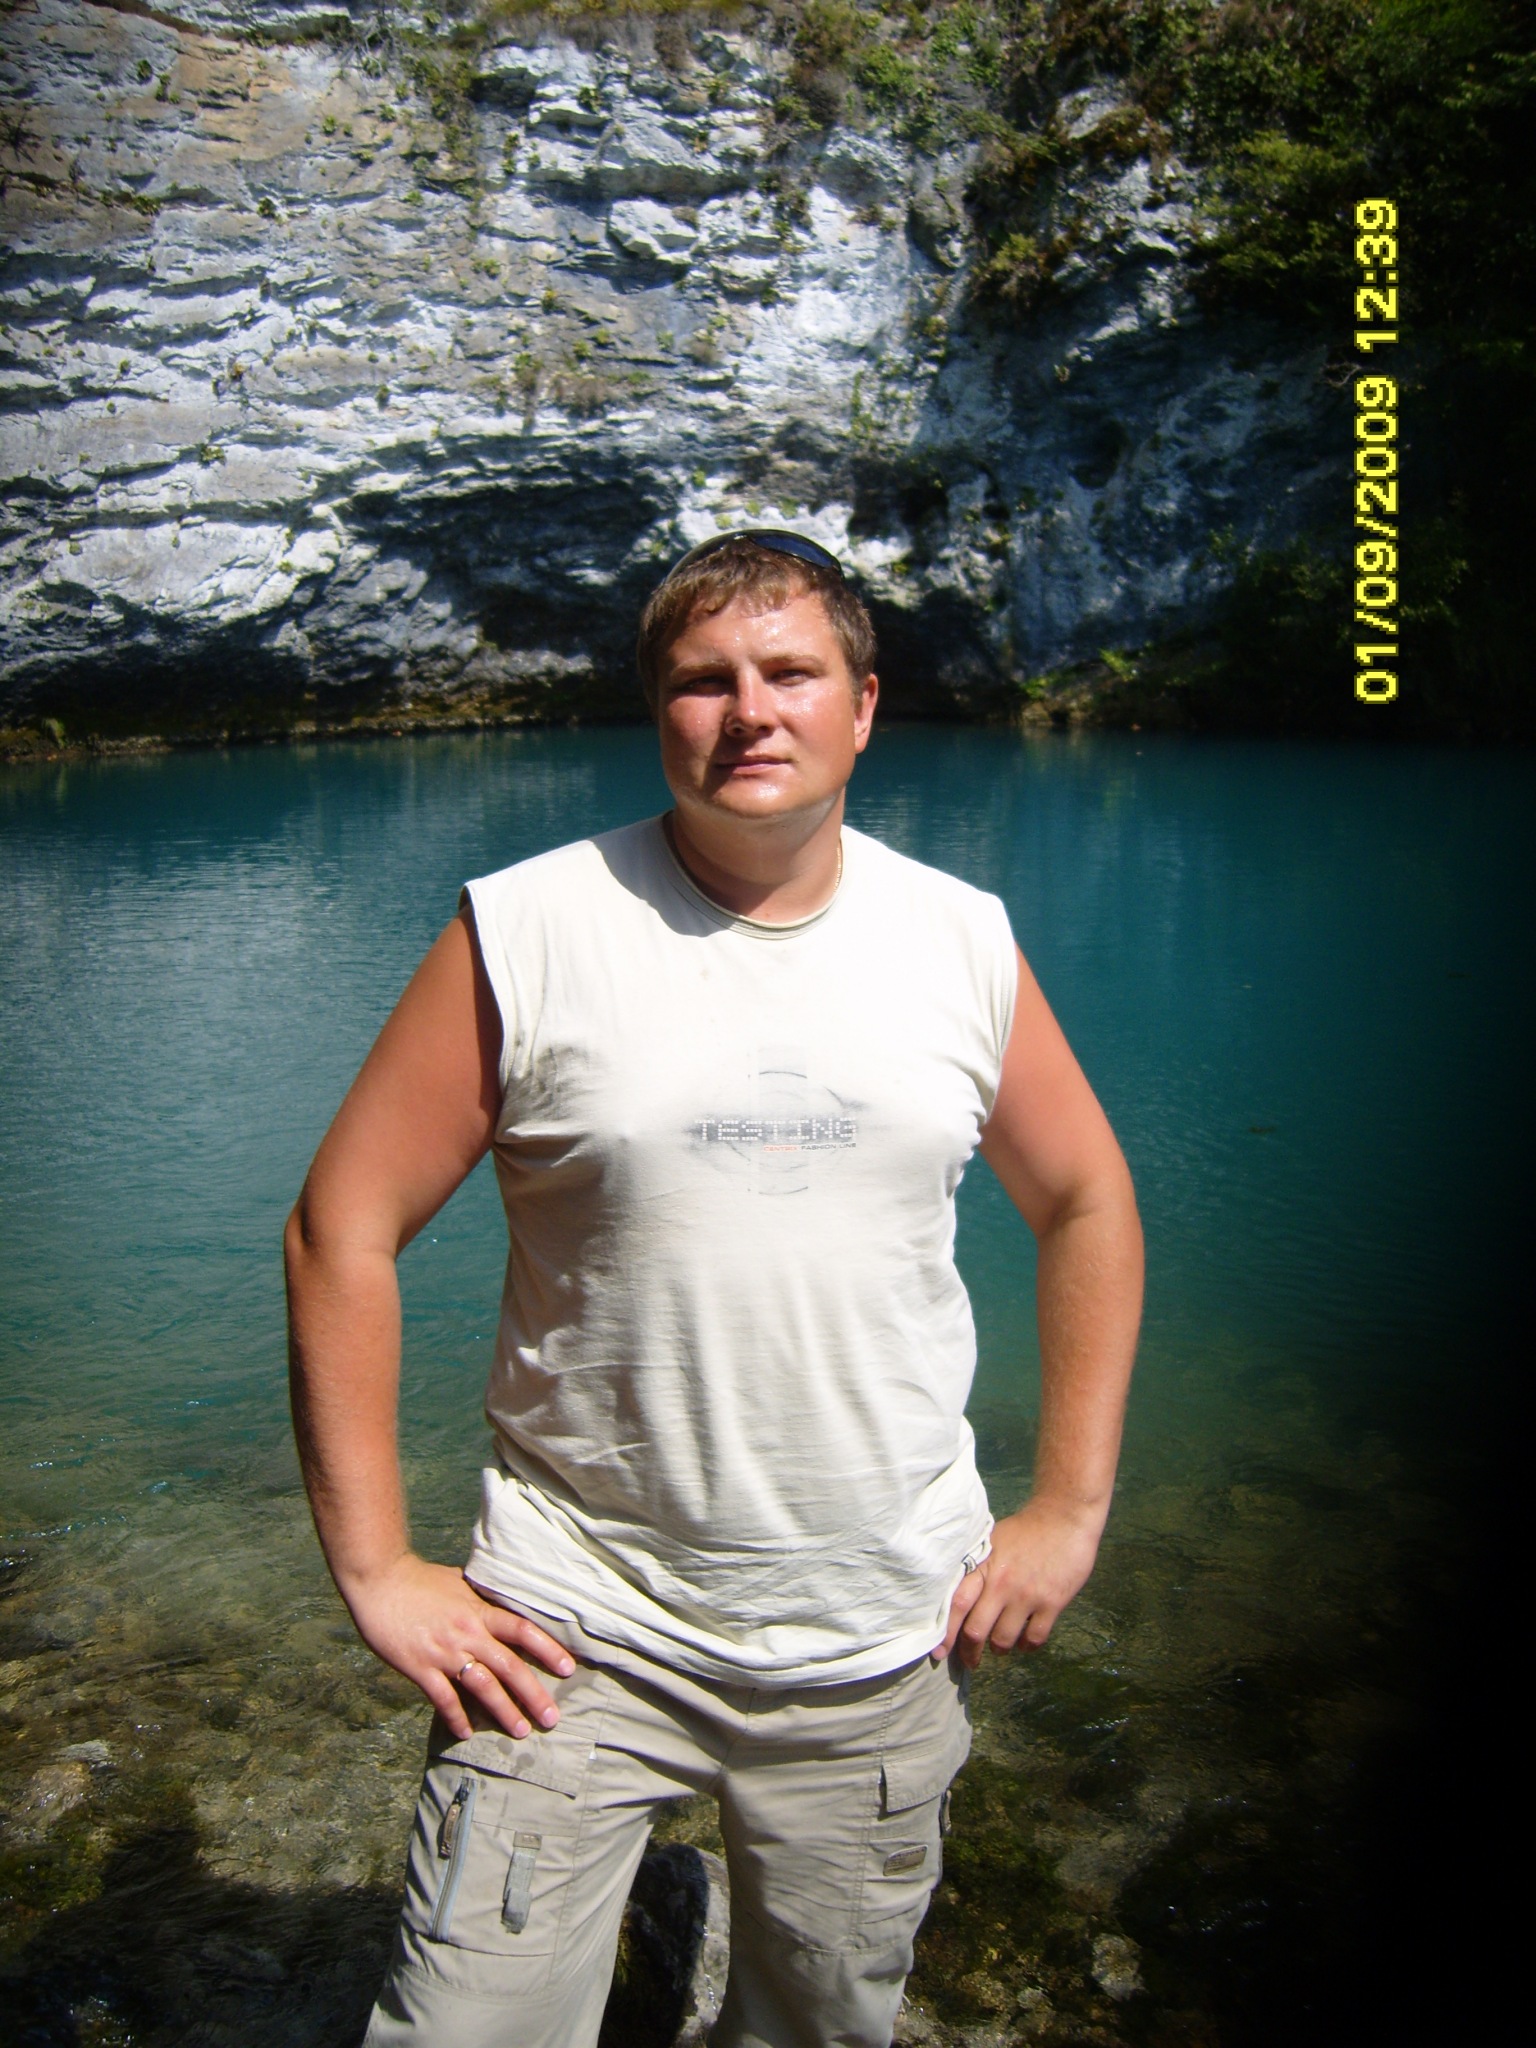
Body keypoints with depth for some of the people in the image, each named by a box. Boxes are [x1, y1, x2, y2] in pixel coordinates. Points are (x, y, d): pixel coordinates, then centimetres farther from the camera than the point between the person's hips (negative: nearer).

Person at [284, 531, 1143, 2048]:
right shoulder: (525, 934, -10)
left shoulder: (963, 942, -1)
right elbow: (343, 1232, -6)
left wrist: (1070, 1508, 6)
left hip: (883, 1643, 3)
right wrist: (374, 1567, -8)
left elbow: (1086, 1202, 10)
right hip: (578, 1630, -2)